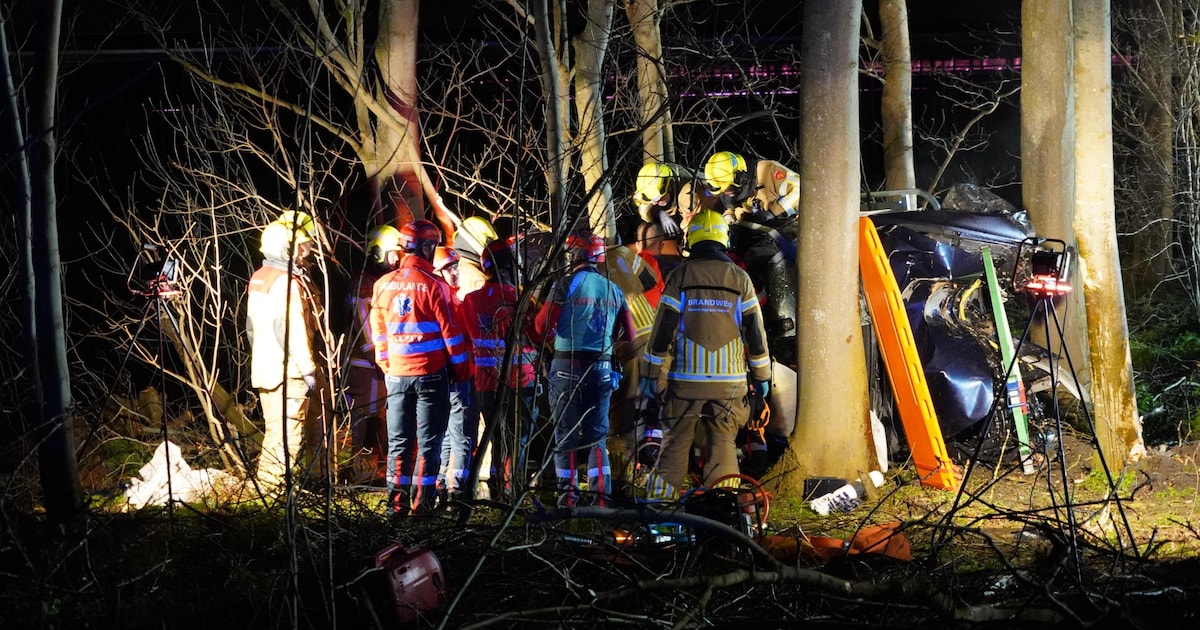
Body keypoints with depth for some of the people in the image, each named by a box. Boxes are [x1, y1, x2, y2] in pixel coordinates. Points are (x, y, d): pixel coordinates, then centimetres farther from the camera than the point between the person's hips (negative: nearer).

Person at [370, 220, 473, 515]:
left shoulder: (383, 285, 2)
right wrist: (462, 373, -1)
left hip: (397, 376, 4)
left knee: (398, 441, 9)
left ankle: (397, 502, 8)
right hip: (431, 374, -4)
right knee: (428, 441, 3)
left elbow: (378, 333, 10)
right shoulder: (433, 285, -11)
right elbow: (451, 333, -9)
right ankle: (422, 501, 1)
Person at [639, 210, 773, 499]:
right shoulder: (739, 278, 2)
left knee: (675, 443, 5)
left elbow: (662, 330, -2)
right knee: (722, 445, 7)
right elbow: (755, 332, 5)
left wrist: (650, 374, 4)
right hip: (728, 382, 1)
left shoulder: (680, 276, -2)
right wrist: (762, 375, 14)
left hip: (686, 378, -1)